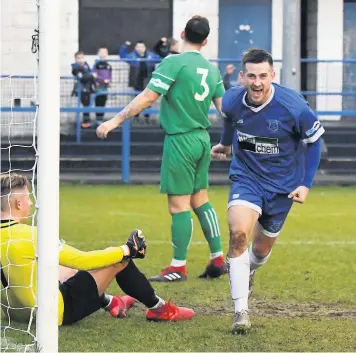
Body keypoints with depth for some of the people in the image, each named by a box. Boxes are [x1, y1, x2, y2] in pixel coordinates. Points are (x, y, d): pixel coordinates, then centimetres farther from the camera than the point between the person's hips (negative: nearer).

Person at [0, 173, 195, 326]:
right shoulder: (30, 236, -24)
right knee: (118, 260, 1)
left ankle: (108, 302, 39)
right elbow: (83, 260, -18)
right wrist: (127, 250, -4)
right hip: (56, 312, -8)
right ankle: (158, 309, 20)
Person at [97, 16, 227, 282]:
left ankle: (178, 268, 3)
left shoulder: (173, 63, -13)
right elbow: (224, 106, 11)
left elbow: (147, 98, -17)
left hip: (180, 139, -7)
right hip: (203, 139, 7)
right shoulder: (212, 70, 6)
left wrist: (115, 121, -14)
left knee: (179, 205, -2)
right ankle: (218, 260, 18)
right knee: (200, 201, 16)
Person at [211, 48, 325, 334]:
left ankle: (248, 270, 54)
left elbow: (314, 140, -6)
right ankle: (241, 312, -19)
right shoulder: (232, 101, -16)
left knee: (261, 249, 13)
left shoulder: (293, 106, -24)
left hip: (282, 184, 0)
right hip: (247, 177, 0)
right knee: (238, 233, -26)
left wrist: (306, 184, -8)